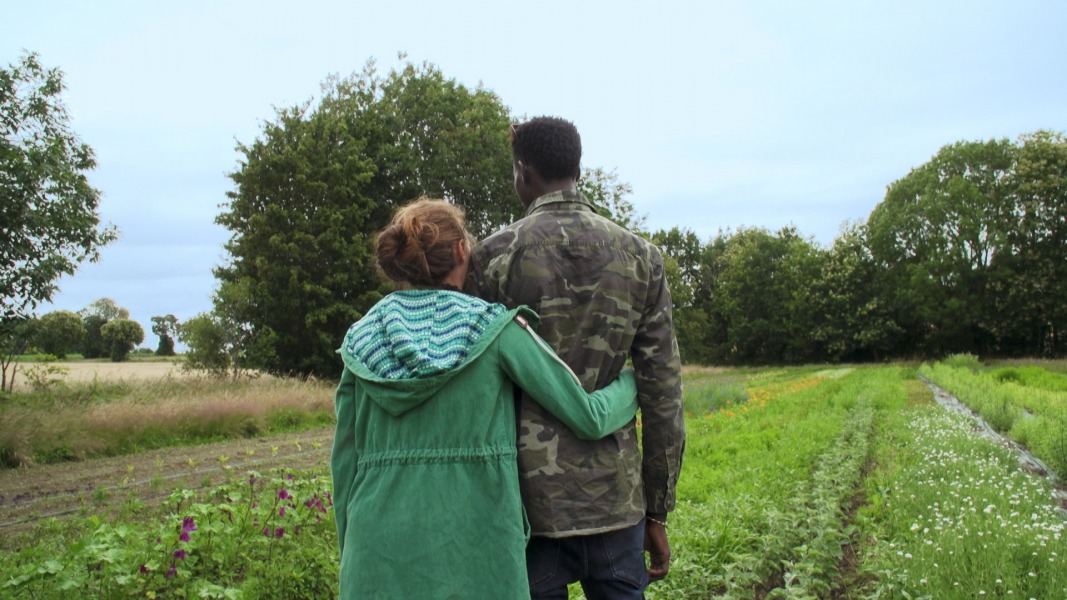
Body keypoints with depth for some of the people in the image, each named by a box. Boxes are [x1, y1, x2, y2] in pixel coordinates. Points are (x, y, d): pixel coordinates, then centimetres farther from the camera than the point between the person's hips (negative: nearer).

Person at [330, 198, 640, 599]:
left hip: (379, 559, 3)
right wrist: (631, 383, 16)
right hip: (475, 559, -2)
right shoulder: (495, 329, -5)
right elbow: (589, 417, -4)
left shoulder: (362, 341, 4)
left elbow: (344, 465, 7)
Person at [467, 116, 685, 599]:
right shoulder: (640, 257, 3)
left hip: (530, 501, -2)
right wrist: (657, 512, 10)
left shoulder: (494, 255, -4)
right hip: (615, 500, 2)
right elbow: (664, 397, 2)